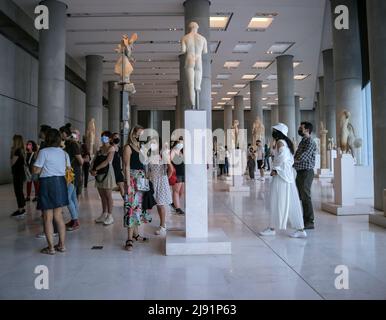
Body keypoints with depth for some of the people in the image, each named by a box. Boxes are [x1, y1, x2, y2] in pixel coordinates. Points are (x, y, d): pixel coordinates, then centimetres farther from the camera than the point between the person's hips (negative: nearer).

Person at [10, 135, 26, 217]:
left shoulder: (17, 151, -17)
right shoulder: (22, 150, 11)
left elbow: (12, 163, -12)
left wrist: (12, 152, -2)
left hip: (18, 174, -10)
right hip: (21, 173, 10)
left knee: (18, 192, -4)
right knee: (20, 192, 16)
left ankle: (20, 210, 0)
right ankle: (22, 209, 23)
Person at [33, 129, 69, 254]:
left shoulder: (44, 152, -10)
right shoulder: (64, 153, 7)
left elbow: (36, 170, -11)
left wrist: (44, 169, 7)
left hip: (47, 184, -5)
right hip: (61, 183, 6)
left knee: (48, 218, 4)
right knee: (58, 216, 13)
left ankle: (51, 247, 9)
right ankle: (62, 244, 18)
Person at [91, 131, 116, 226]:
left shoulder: (111, 148, -5)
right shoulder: (100, 148, 15)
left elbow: (106, 162, -15)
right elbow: (94, 160, 9)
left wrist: (96, 169, -14)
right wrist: (92, 169, -8)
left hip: (107, 172, -6)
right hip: (99, 173, 7)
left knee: (108, 196, -3)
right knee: (102, 196, 11)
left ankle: (110, 216, 4)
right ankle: (104, 214, 20)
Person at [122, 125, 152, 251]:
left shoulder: (141, 147, 15)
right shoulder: (128, 147, -6)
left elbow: (143, 165, 13)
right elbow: (126, 166, -11)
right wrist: (128, 184, -17)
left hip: (142, 180, 7)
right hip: (133, 179, -7)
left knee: (139, 205, 12)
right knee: (132, 206, -8)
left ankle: (135, 234, 23)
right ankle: (129, 239, -4)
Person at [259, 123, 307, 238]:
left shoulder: (280, 142, -9)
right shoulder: (287, 142, 18)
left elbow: (282, 156, -24)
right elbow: (291, 160, 17)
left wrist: (275, 169, -14)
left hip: (281, 174, -9)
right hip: (288, 175, 9)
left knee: (278, 201, 0)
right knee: (291, 203, 8)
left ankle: (273, 228, 10)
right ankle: (300, 229, 8)